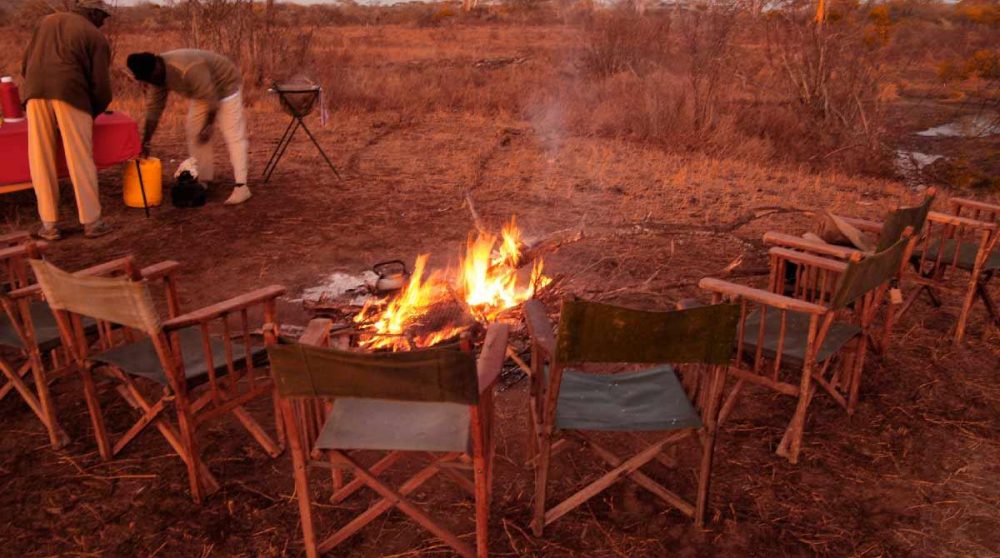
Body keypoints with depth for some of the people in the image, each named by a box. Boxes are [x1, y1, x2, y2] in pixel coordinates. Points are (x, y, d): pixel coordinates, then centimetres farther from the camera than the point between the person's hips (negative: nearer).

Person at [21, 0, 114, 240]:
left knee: (41, 162, 6)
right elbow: (102, 88, 3)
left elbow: (26, 65, 21)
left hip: (35, 90, 4)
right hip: (70, 94, -3)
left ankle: (49, 225, 8)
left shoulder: (48, 21, 23)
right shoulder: (97, 38, 9)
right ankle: (91, 222, 4)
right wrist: (92, 112, 20)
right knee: (80, 161, 1)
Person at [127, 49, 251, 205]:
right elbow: (154, 107, -5)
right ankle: (203, 180, 13)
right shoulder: (158, 75, -10)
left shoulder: (188, 69, -37)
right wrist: (145, 142, -5)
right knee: (194, 134, 5)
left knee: (232, 135, -15)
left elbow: (211, 98, -30)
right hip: (203, 92, 9)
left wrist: (209, 125, -17)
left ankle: (241, 187, -20)